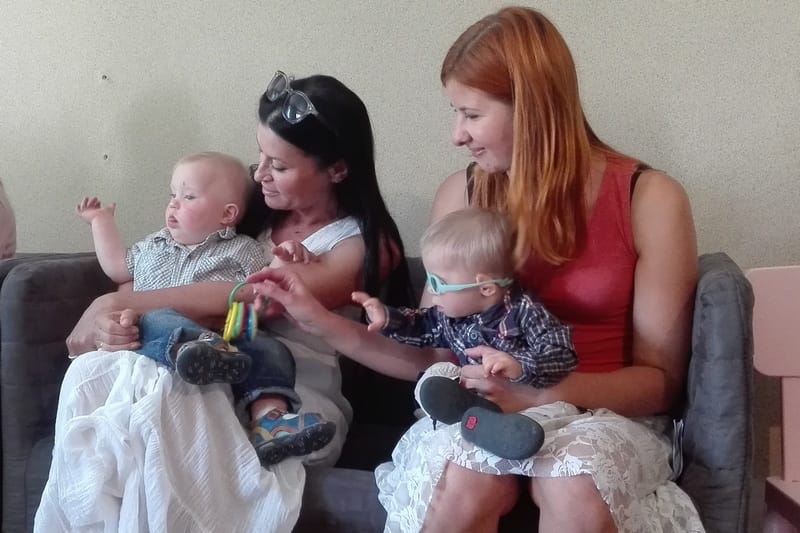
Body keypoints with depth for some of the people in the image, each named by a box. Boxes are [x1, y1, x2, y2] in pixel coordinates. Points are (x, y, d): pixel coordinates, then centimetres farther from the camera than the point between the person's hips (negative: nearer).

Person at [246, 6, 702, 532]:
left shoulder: (650, 200, -7)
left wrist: (546, 392, -22)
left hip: (606, 413, -2)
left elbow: (659, 378, -5)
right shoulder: (461, 195, 2)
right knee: (463, 485, -32)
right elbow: (434, 354, 6)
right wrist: (323, 322, -7)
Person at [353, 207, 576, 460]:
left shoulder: (524, 310, -15)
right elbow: (425, 326, 27)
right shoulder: (451, 311, 5)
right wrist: (388, 319, 10)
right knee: (433, 379, -22)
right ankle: (482, 417, -51)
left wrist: (521, 366, -39)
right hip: (472, 391, 4)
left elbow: (563, 356, -22)